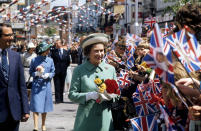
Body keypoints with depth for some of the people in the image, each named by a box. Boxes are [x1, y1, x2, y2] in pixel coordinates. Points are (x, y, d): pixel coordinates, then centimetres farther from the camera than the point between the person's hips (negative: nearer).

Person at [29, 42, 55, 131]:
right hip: (36, 85, -3)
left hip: (46, 85, 3)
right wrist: (37, 73, -15)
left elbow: (53, 72, 9)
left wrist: (48, 75, -12)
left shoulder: (50, 60, 5)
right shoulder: (34, 60, -2)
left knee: (45, 106, 9)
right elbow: (31, 72, 4)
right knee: (36, 106, -8)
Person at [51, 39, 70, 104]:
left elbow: (68, 61, 13)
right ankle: (57, 99, -6)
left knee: (62, 85, 7)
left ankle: (61, 99, 14)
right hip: (56, 71, -3)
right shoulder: (53, 51, 0)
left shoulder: (66, 52, 8)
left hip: (63, 71, 3)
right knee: (57, 86, -6)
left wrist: (65, 67, 5)